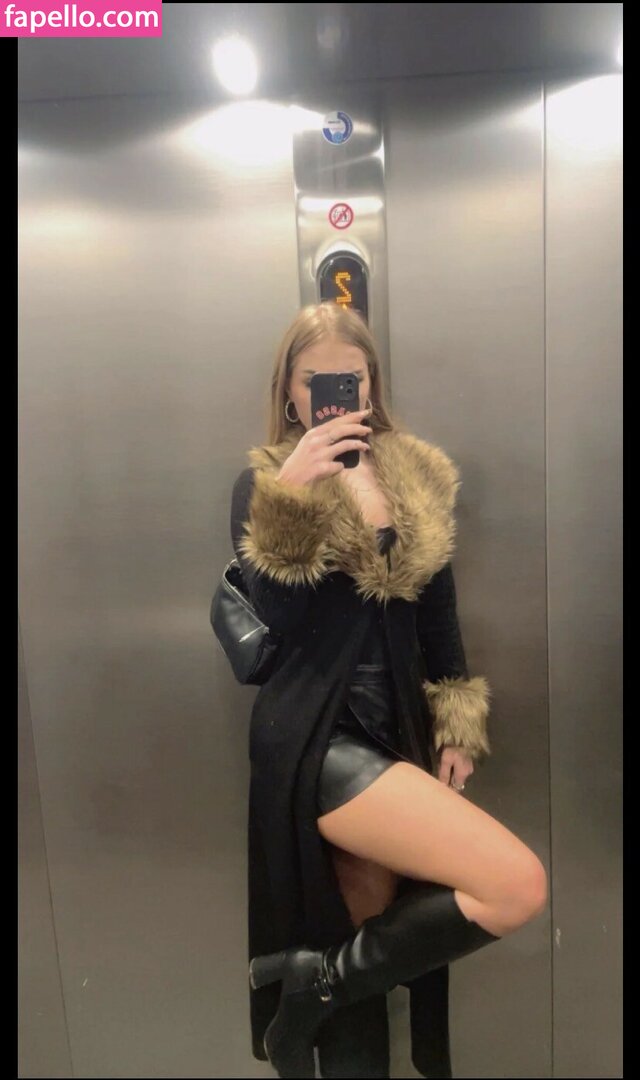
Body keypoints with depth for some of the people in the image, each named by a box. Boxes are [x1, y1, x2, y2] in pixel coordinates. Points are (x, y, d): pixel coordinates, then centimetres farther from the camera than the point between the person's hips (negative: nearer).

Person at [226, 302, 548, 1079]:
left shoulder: (418, 478, 9)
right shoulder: (265, 481, -3)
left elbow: (437, 611, 14)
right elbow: (274, 619, -15)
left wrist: (459, 724, 10)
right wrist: (292, 493, -24)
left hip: (395, 731, 6)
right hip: (315, 740, -6)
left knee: (373, 951, 15)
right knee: (518, 886, -17)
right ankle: (311, 980, 1)